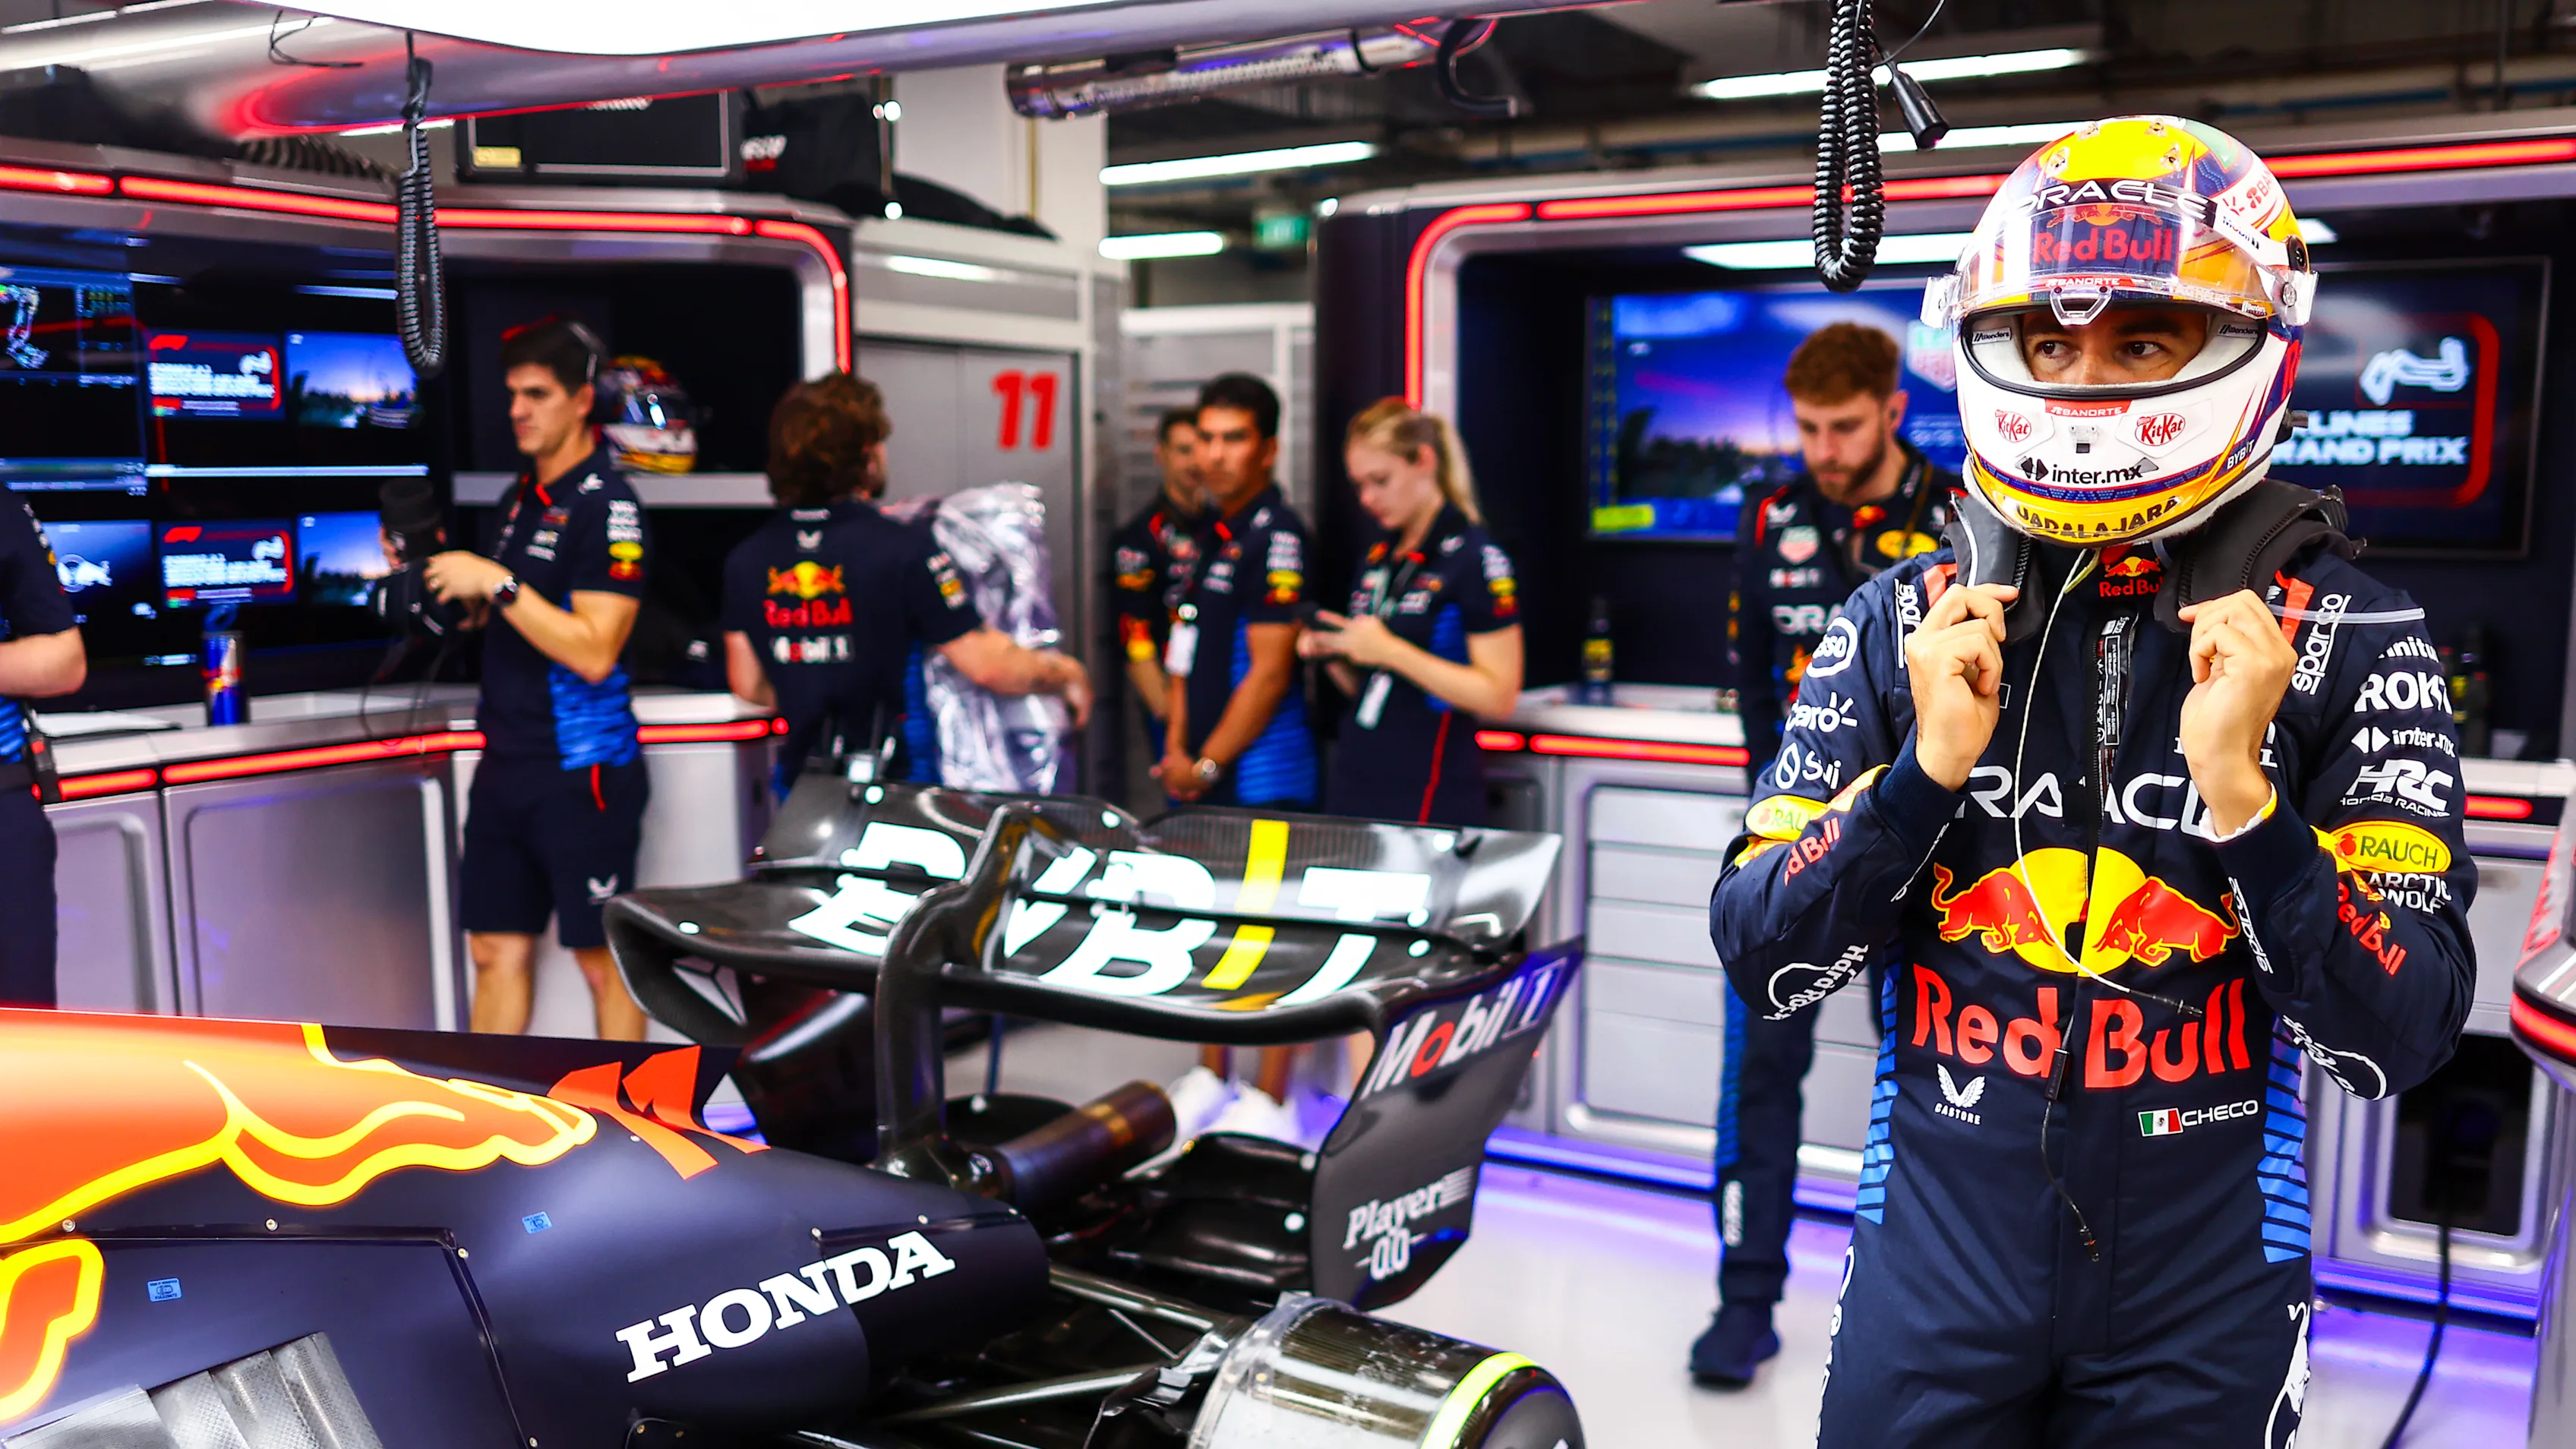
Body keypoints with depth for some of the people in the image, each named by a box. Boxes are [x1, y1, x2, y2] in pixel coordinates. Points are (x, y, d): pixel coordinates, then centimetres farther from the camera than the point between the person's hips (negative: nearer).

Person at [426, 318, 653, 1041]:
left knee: (603, 957, 0)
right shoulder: (520, 496, 14)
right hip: (506, 763, 8)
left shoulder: (607, 507, -12)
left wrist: (498, 582, -21)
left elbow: (593, 651, -21)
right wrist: (439, 571, 7)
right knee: (497, 949, 12)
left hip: (583, 770, -8)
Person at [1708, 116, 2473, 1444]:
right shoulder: (1902, 624, -4)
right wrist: (1929, 769, -20)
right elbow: (1761, 963, -7)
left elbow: (2399, 1038, -11)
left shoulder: (2343, 638, -8)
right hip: (1935, 1270, 1)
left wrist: (2240, 795, -25)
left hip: (2199, 1310, 0)